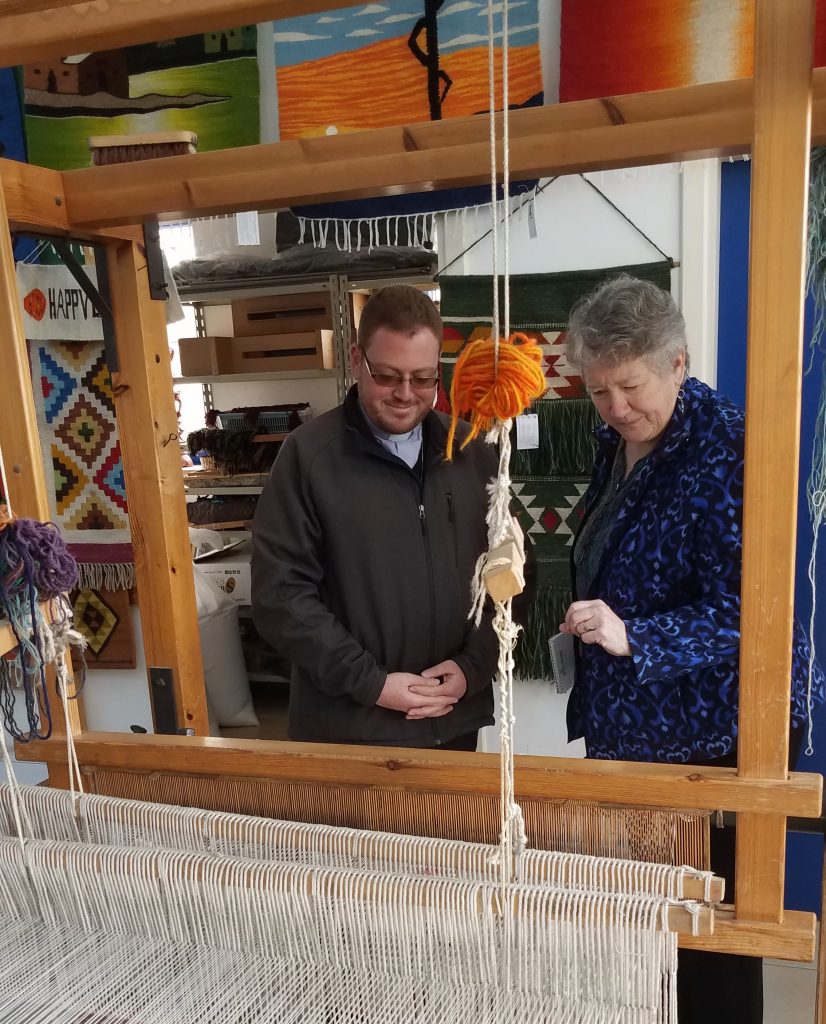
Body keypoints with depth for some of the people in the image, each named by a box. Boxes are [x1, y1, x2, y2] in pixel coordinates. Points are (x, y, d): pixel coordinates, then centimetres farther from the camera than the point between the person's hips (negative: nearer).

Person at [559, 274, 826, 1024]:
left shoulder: (727, 448, -19)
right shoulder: (617, 444, 5)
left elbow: (743, 610, -23)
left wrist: (632, 637, -34)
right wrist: (592, 627, 17)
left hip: (716, 736, -7)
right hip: (632, 725, 8)